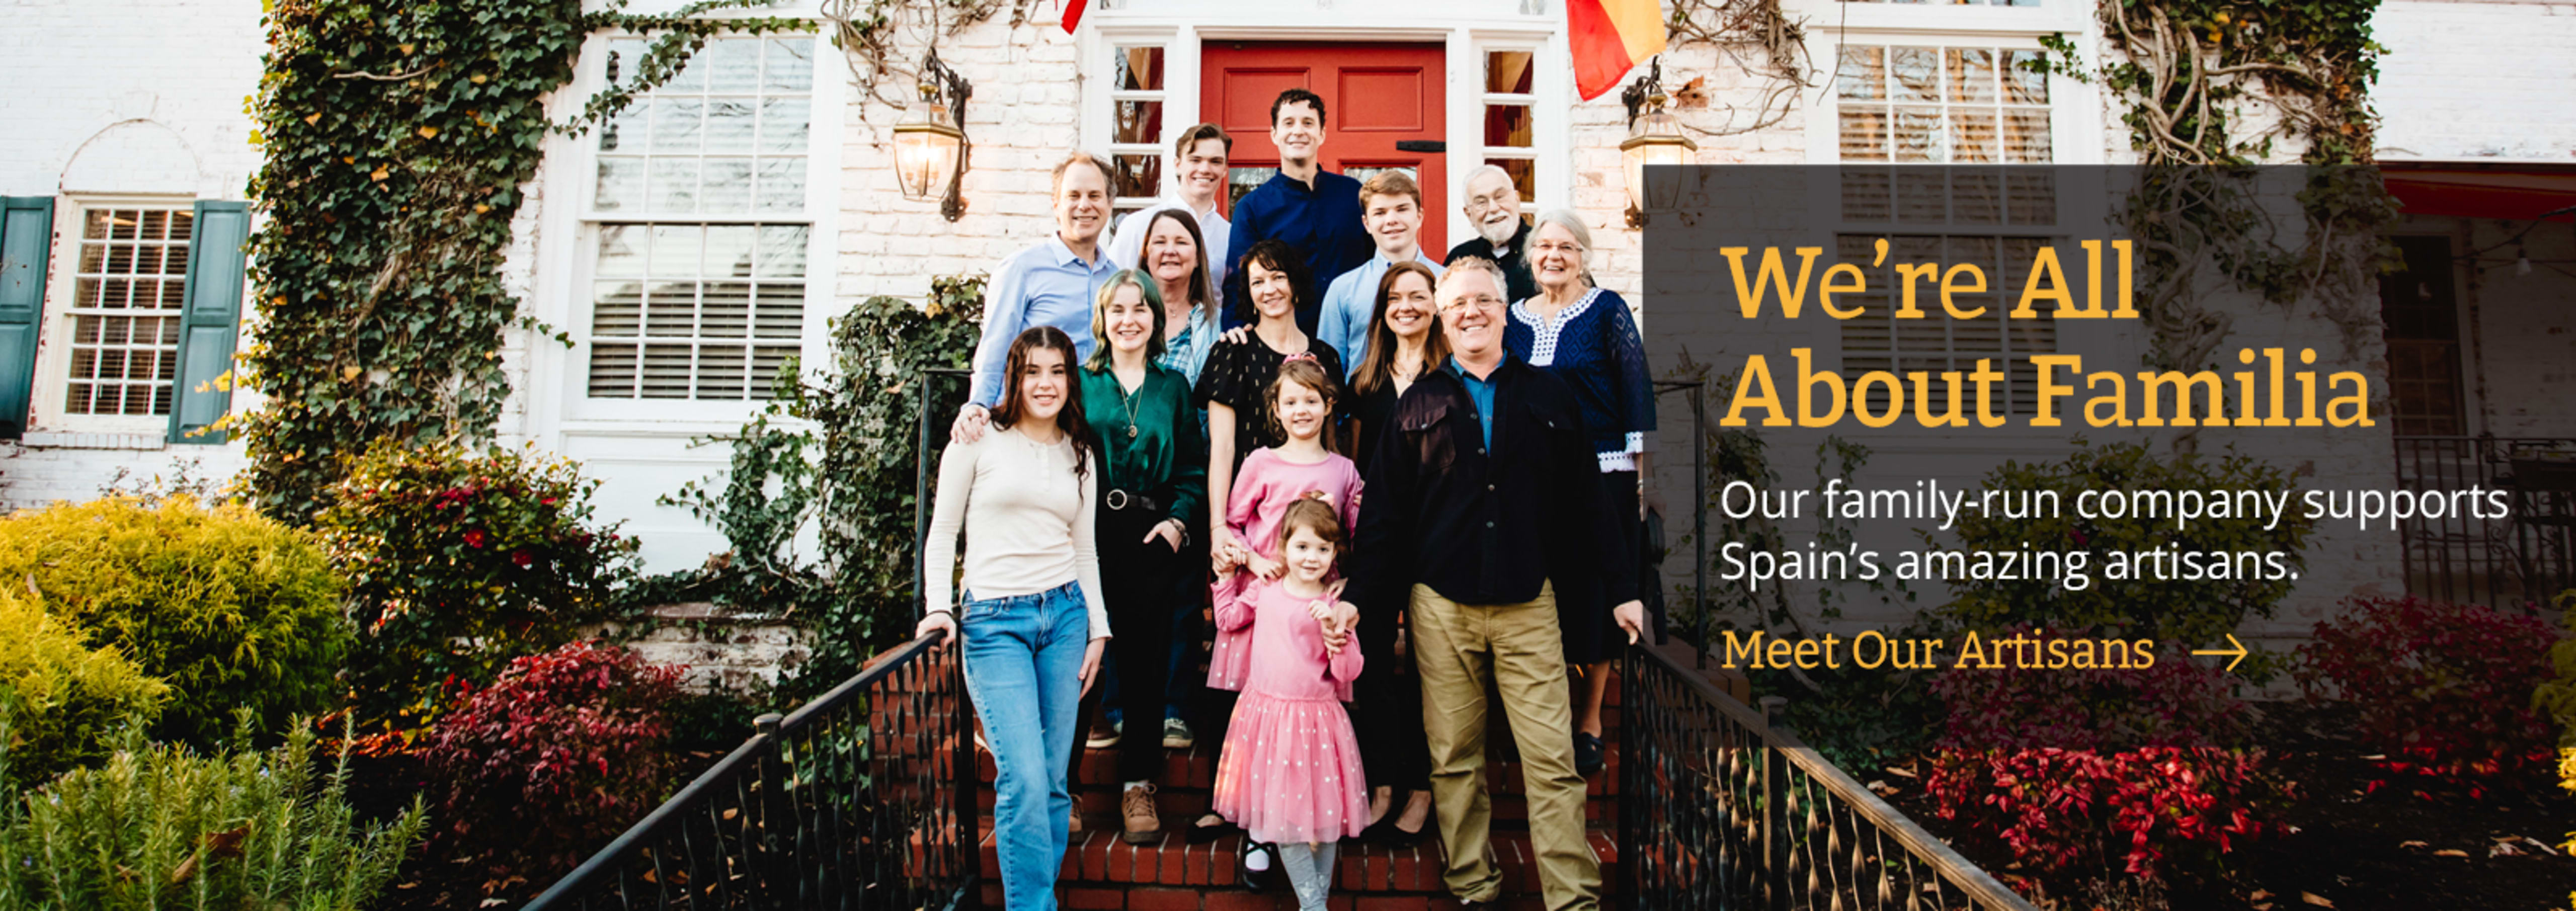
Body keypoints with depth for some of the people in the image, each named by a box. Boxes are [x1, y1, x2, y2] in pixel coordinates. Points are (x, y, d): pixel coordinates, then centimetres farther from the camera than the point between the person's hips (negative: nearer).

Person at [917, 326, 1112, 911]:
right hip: (994, 620, -4)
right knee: (1024, 778, -14)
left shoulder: (1080, 455, 13)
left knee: (1054, 779, 4)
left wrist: (1098, 628, 12)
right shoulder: (978, 441, 0)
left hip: (1064, 613, 4)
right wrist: (938, 607, -7)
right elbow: (942, 533, 4)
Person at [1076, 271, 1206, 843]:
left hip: (1153, 537, 2)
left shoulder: (1173, 386, 14)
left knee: (1146, 656, 4)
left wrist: (1179, 519, -2)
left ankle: (1138, 784, 16)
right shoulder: (1080, 381, 8)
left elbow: (1194, 468, 12)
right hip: (1089, 533, -1)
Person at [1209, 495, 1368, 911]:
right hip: (1265, 711, 3)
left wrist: (1334, 632, -22)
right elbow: (1228, 619, 21)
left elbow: (1348, 673, -9)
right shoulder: (1266, 591, 3)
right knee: (1283, 812, 4)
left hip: (1313, 718, -3)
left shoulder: (1333, 607, -8)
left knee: (1321, 810, 5)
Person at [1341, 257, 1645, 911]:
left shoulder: (1548, 397, 7)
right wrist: (1360, 598, -1)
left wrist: (1620, 589, 6)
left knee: (1552, 759, -2)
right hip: (1440, 606, 1)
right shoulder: (1419, 404, 7)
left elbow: (1586, 503, 8)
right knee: (1454, 759, 7)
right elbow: (1385, 510, 4)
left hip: (1528, 604, 0)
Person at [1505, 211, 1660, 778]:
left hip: (1601, 471, -3)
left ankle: (1589, 722, 15)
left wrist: (1643, 464, -8)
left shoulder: (1607, 310, -1)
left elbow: (1636, 388, -3)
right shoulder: (1515, 318, 10)